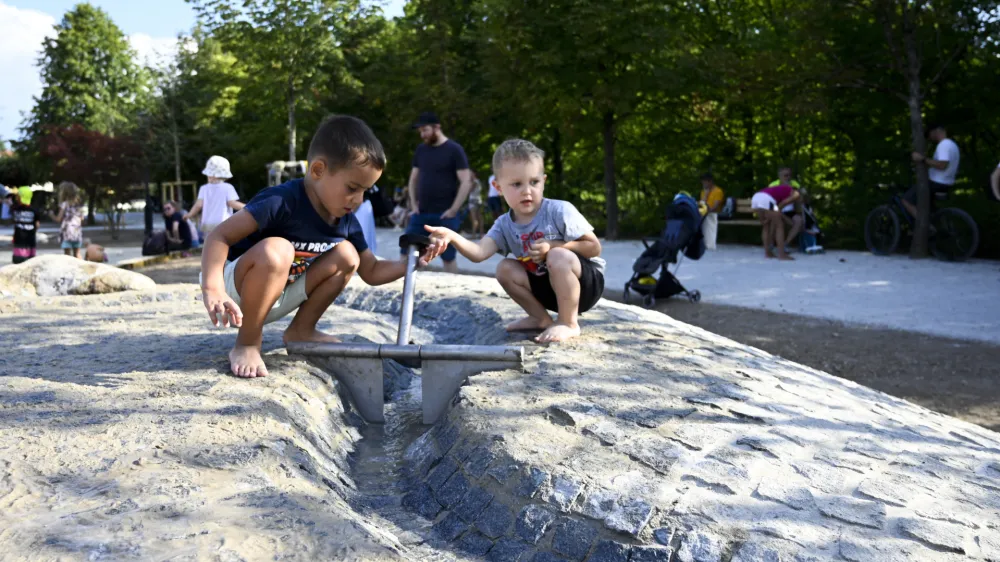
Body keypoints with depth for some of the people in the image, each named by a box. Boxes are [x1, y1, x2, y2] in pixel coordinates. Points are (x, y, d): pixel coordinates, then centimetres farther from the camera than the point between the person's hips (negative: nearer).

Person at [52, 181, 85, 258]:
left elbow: (59, 219, -7)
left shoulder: (64, 204, -8)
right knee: (77, 253, 10)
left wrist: (52, 216, 11)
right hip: (77, 232, 5)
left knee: (67, 254, -1)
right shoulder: (79, 204, 7)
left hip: (67, 232, -5)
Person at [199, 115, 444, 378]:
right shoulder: (282, 201, -29)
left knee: (346, 254, -5)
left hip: (276, 298, 7)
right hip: (235, 288, -7)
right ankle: (247, 344, -19)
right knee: (276, 250, -37)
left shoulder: (347, 222, -5)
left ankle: (301, 330, 7)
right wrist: (213, 289, -46)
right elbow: (219, 236, -31)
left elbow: (371, 272, 6)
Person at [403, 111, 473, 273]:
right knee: (405, 252, 2)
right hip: (421, 213, 5)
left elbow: (466, 182, -10)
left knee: (448, 257, 2)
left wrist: (453, 210, -14)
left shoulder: (454, 150, -6)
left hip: (444, 215, -5)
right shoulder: (420, 150, 10)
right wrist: (413, 204, 8)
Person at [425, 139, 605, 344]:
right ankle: (542, 319, 5)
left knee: (559, 256, -33)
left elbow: (594, 248, -17)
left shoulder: (560, 211, -20)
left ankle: (569, 323, -16)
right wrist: (452, 236, -42)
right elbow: (479, 253, -24)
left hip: (587, 281, -5)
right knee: (505, 269, -9)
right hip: (550, 287, 5)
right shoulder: (504, 225, -7)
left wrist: (553, 246, -27)